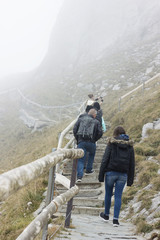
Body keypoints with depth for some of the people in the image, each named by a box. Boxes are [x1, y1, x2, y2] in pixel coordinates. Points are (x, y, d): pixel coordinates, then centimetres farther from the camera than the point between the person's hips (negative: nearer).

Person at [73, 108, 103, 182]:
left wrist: (77, 139, 12)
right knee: (91, 154, 29)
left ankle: (79, 176, -10)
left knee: (80, 159, 2)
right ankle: (88, 170, 31)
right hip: (91, 142, 0)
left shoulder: (80, 119, 13)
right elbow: (100, 133, 2)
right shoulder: (96, 122, 10)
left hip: (81, 142, 1)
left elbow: (74, 129, 5)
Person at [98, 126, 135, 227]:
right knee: (118, 196, 6)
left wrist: (101, 175, -5)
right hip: (123, 174, 2)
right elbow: (132, 164, 6)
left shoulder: (112, 144, -4)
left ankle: (106, 215, 30)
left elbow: (105, 160, -8)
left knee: (108, 194, 15)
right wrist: (130, 179, 11)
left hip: (111, 172, -2)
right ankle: (116, 219, 4)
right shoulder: (130, 146, 6)